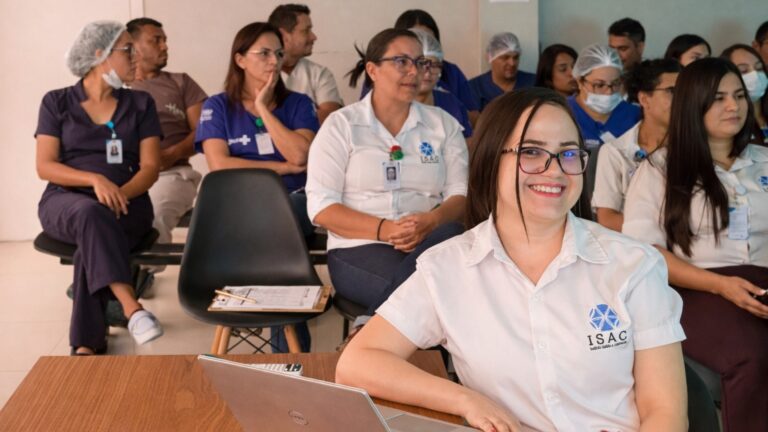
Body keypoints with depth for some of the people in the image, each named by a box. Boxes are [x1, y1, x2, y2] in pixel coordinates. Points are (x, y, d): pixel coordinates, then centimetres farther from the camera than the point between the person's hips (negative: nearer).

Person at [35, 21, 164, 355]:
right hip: (65, 201, -1)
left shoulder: (140, 104, 10)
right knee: (91, 214, -38)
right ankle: (131, 308, -46)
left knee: (92, 243, -33)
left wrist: (120, 194, -19)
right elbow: (45, 166, -3)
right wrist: (95, 180, -20)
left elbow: (150, 167, 2)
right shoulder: (56, 102, 6)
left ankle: (86, 343, -29)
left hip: (126, 202, 1)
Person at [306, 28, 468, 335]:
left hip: (432, 242, 4)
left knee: (450, 235, -35)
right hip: (360, 249, -4)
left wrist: (431, 222, -16)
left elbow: (461, 194, 8)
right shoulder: (341, 125, 6)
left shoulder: (443, 124, 15)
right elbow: (320, 207, -2)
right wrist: (385, 229, -16)